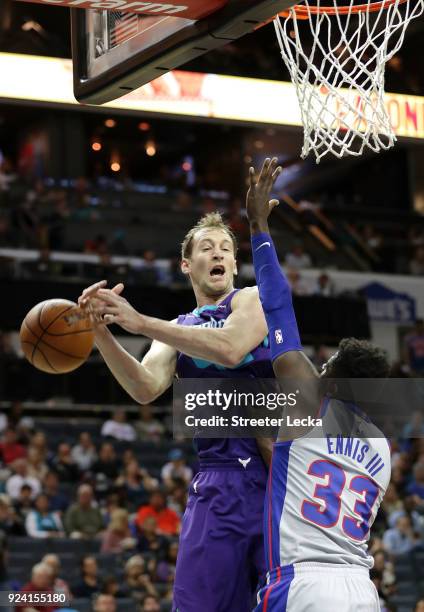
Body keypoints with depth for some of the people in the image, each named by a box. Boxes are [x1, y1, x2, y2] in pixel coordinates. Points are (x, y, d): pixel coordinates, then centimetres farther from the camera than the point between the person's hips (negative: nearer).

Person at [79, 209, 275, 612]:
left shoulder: (253, 300, 6)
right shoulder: (176, 331, 20)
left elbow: (230, 349, -16)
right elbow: (146, 388, 0)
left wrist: (141, 323, -18)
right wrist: (101, 335, -15)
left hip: (280, 469, -4)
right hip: (219, 481, 4)